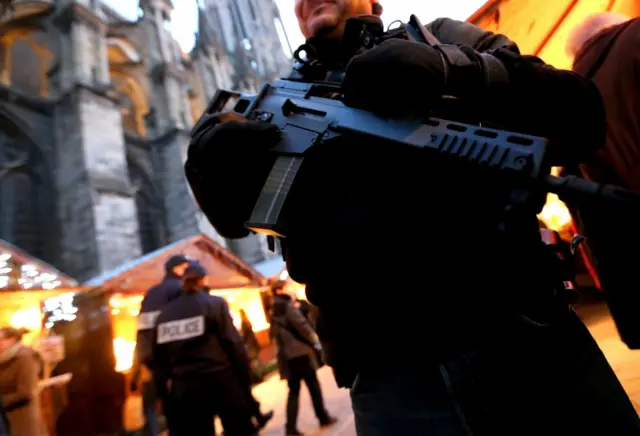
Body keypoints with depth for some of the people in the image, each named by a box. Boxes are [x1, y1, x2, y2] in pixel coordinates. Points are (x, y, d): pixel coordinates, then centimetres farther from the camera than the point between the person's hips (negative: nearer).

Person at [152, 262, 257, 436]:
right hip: (220, 381, -4)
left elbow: (159, 356, 9)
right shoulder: (215, 304, -4)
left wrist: (162, 389, 16)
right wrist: (245, 379, -2)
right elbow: (234, 343, -9)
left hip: (185, 388, 5)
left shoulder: (164, 314, 9)